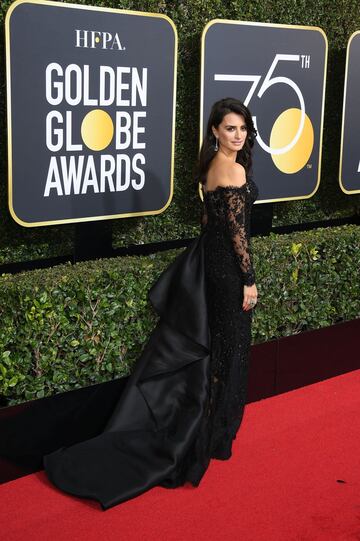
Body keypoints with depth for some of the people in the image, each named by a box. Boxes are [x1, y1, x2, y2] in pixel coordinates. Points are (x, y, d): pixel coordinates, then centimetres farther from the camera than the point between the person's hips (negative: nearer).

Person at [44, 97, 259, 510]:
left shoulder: (210, 166, 9)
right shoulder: (234, 170, -19)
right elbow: (237, 230, -21)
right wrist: (249, 279, -16)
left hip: (208, 258, 9)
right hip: (229, 265, -9)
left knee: (192, 339, 13)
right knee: (227, 345, 3)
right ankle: (215, 433, 16)